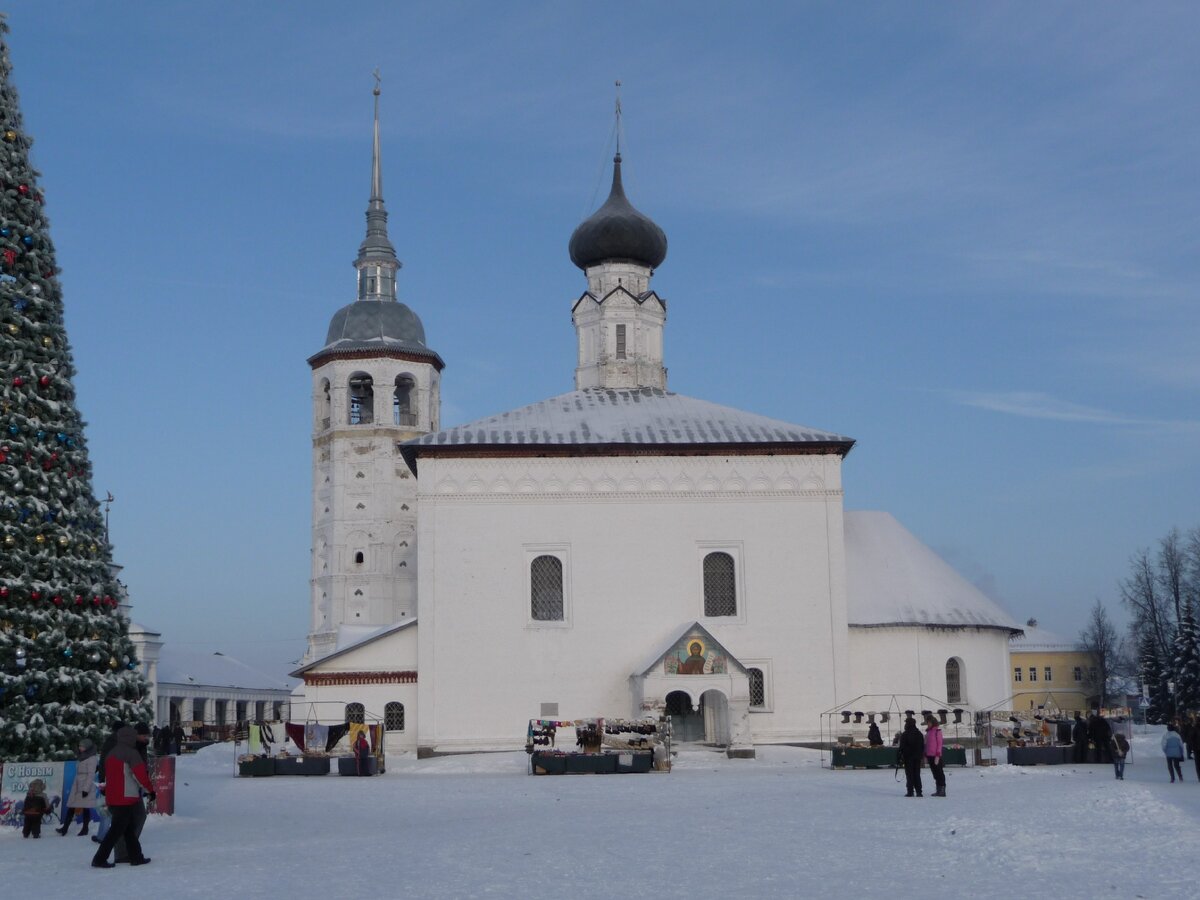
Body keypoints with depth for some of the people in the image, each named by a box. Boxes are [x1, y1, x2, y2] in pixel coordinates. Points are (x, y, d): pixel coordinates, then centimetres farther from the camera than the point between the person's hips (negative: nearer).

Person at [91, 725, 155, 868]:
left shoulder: (111, 754, 15)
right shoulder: (131, 753, -11)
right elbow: (141, 773, -13)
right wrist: (150, 789, -4)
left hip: (112, 797, 9)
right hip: (126, 798, -9)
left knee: (128, 827, 14)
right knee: (117, 830, -5)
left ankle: (136, 857, 17)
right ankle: (100, 859, -6)